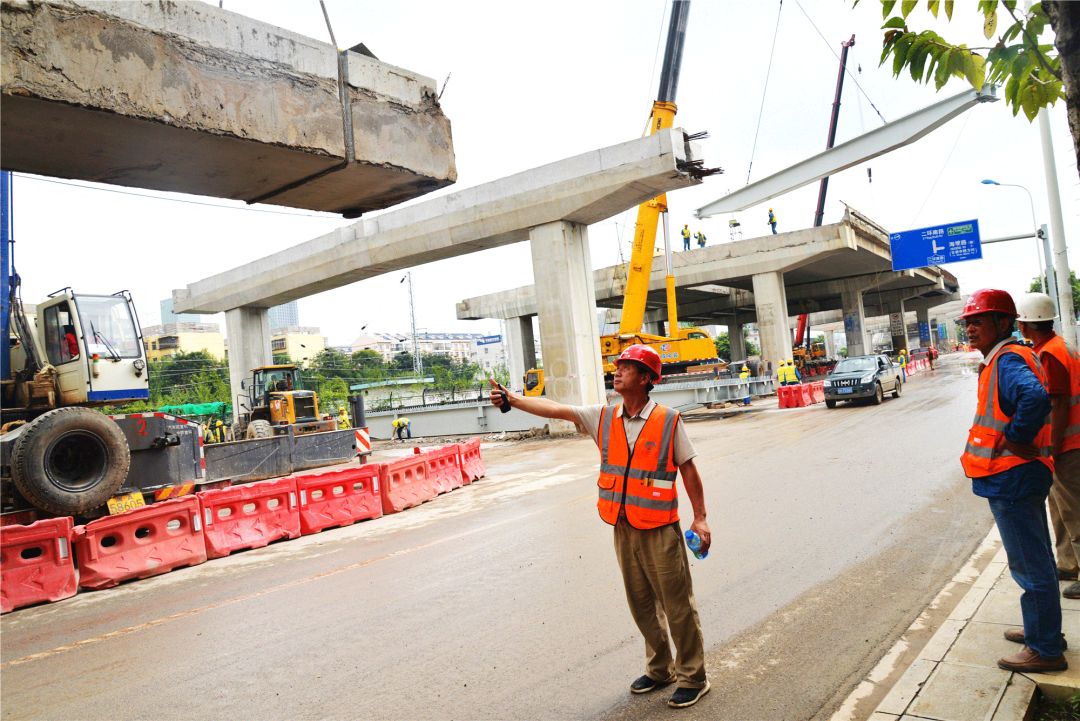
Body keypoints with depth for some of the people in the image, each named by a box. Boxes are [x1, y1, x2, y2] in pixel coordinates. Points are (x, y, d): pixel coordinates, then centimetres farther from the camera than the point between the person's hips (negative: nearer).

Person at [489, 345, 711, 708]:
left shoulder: (668, 420, -10)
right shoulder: (604, 417, 1)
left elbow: (688, 469, -3)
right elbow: (554, 408, -5)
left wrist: (700, 517, -3)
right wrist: (511, 399, -16)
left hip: (660, 531, -5)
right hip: (623, 529, 5)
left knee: (678, 607, 6)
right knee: (642, 605, 18)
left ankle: (693, 678, 23)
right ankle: (660, 669, 37)